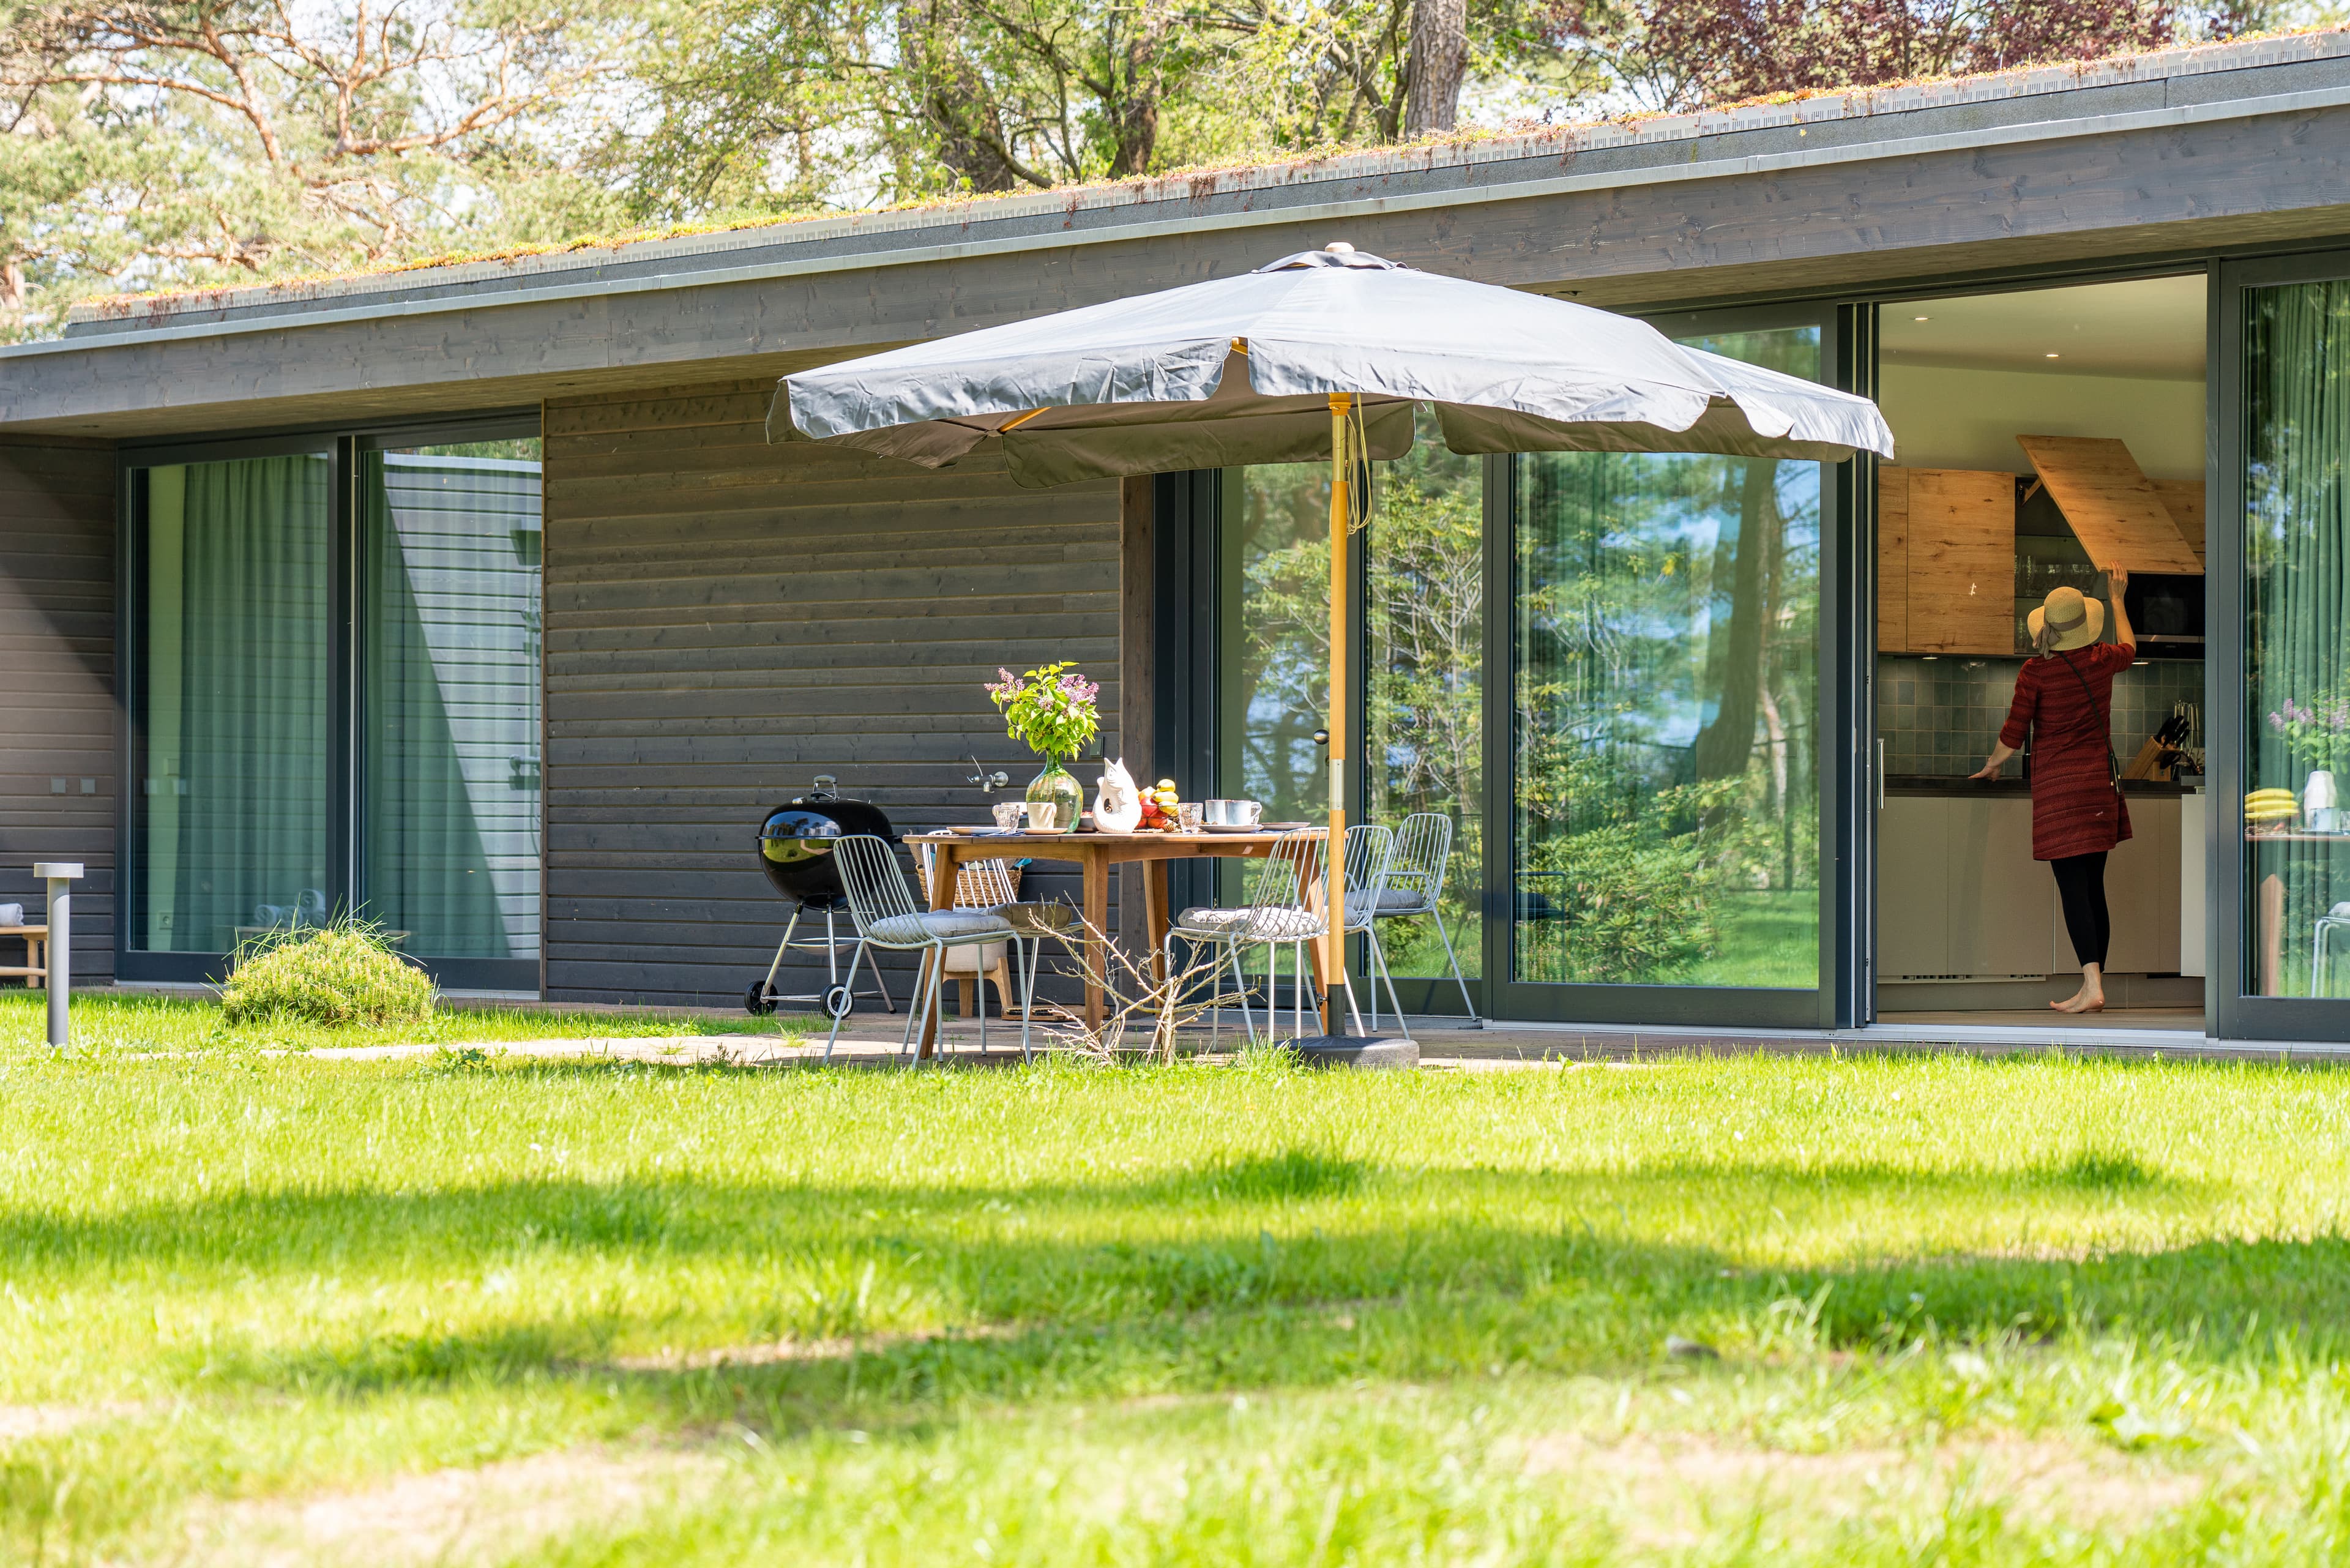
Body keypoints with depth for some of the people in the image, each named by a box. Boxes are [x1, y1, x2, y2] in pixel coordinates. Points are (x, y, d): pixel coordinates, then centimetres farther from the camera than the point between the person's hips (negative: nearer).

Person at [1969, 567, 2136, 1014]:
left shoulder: (2035, 671, -11)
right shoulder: (2102, 661, 1)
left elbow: (2013, 735, -8)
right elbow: (2129, 647, 27)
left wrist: (1991, 766, 12)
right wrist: (2117, 598, 40)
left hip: (2057, 784, -5)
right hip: (2100, 782, 5)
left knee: (2073, 885, -9)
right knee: (2094, 886, 11)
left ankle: (2092, 986, -20)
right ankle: (2093, 987, 14)